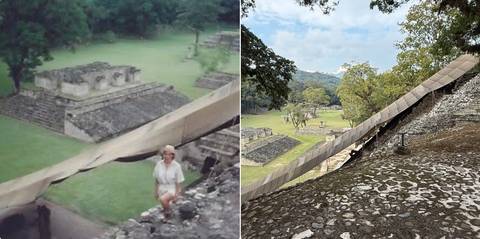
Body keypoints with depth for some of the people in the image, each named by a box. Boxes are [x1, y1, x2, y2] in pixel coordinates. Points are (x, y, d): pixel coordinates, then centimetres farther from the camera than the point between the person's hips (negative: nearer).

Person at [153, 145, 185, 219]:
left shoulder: (177, 166, -15)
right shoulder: (159, 164, -7)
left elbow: (178, 183, -8)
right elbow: (156, 180, 4)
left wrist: (176, 195, -10)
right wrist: (156, 192, 6)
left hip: (172, 189, -4)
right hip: (162, 188, 4)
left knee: (162, 199, -30)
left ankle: (168, 211, -3)